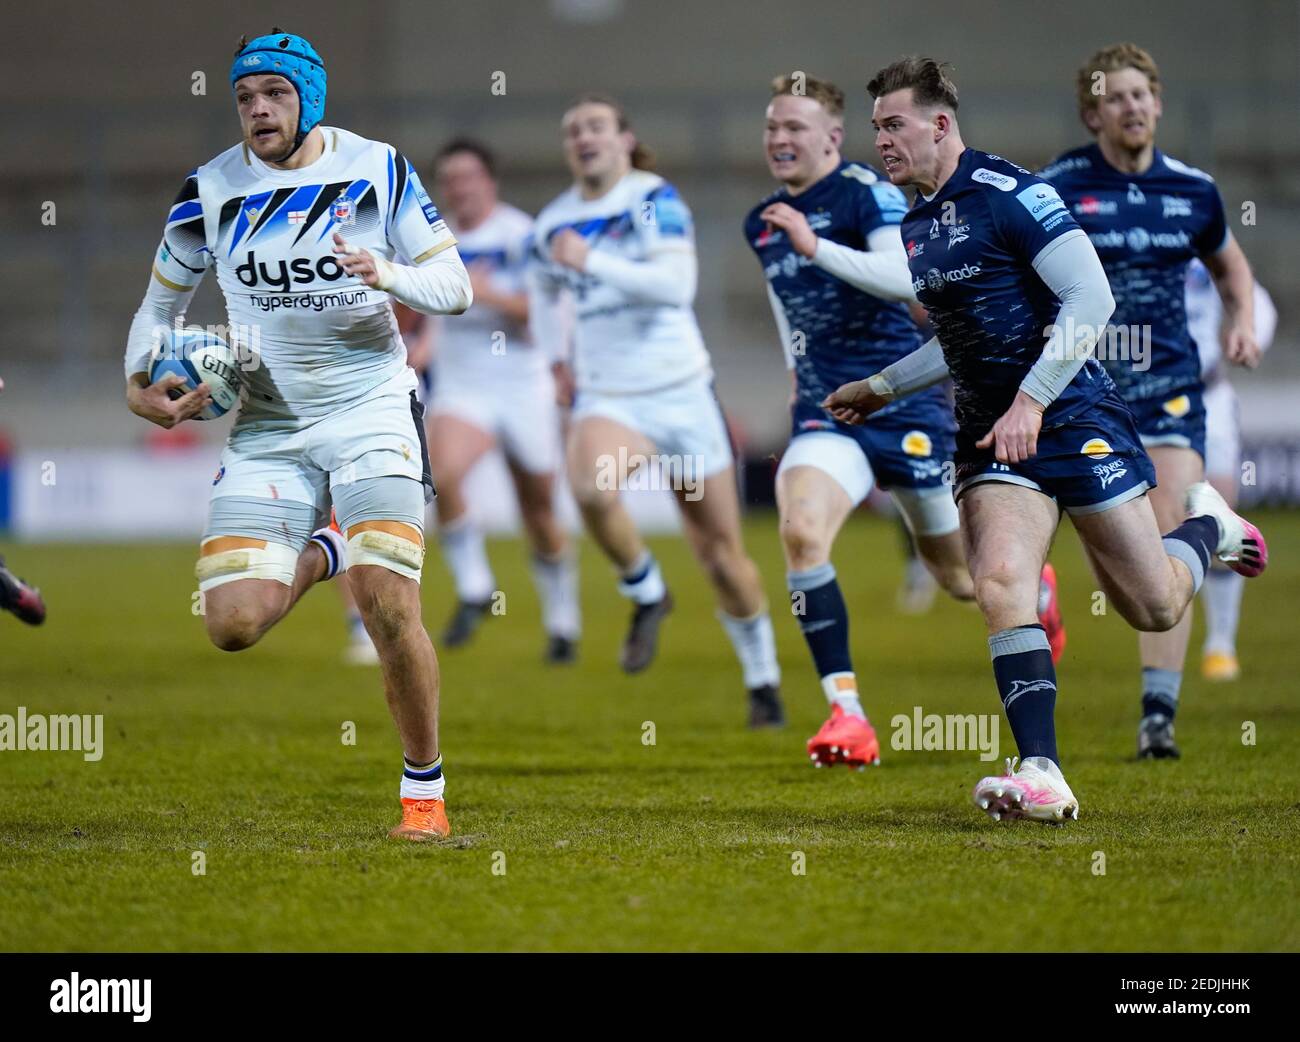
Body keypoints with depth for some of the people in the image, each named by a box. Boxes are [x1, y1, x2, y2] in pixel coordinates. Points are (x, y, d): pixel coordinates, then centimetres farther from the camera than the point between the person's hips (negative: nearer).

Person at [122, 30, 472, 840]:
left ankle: (425, 793, 0)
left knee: (391, 609, -17)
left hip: (370, 407, -2)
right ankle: (321, 553, 23)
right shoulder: (212, 190, 2)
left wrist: (388, 276, -20)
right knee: (233, 622, -11)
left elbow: (455, 287, 1)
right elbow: (164, 301, 15)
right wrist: (142, 381, -4)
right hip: (267, 427, 2)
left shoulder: (378, 171, -2)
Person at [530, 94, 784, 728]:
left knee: (720, 549, 4)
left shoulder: (654, 199, -8)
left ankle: (763, 680, 23)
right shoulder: (553, 224, 7)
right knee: (590, 489, -32)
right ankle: (646, 596, -5)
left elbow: (676, 283, -24)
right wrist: (556, 361, 20)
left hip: (681, 392, -2)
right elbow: (543, 290, 28)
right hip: (607, 400, 2)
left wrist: (592, 259, -28)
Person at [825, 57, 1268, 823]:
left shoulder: (1009, 193, -13)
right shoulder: (916, 227, 12)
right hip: (990, 436, 6)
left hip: (1074, 417, -6)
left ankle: (1207, 527, 36)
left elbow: (1091, 298, -18)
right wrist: (883, 388, 25)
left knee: (1154, 608, 2)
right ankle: (1042, 776, -22)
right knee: (1001, 587, -18)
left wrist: (1030, 402, -22)